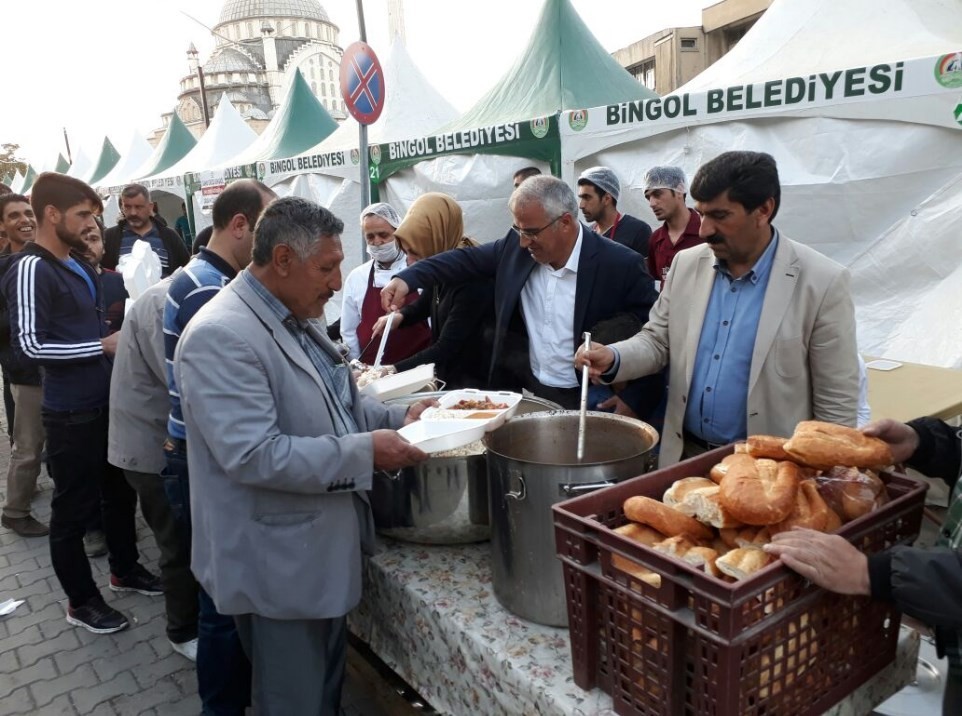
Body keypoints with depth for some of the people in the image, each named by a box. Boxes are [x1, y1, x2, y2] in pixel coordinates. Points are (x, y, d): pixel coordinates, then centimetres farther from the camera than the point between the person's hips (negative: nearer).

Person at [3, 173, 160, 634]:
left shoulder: (79, 268, 10)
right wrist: (103, 345, -21)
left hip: (106, 402, 9)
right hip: (71, 413, -9)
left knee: (120, 492, 21)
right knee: (74, 508, 7)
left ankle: (125, 570, 40)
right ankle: (81, 601, 23)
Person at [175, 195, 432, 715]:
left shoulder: (297, 319, 8)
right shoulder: (221, 336, -23)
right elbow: (253, 455, -30)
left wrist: (398, 416, 0)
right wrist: (364, 453, -26)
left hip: (323, 550, 9)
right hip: (278, 565, -9)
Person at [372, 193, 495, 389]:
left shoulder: (472, 278, -27)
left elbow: (446, 347, -27)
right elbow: (425, 304, 17)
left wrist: (394, 371, -28)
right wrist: (399, 316, -4)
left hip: (475, 383, -7)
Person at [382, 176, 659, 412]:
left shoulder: (621, 266, -16)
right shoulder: (516, 246, -4)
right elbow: (466, 259, 6)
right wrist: (407, 279, -8)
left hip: (584, 402, -4)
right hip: (524, 391, 4)